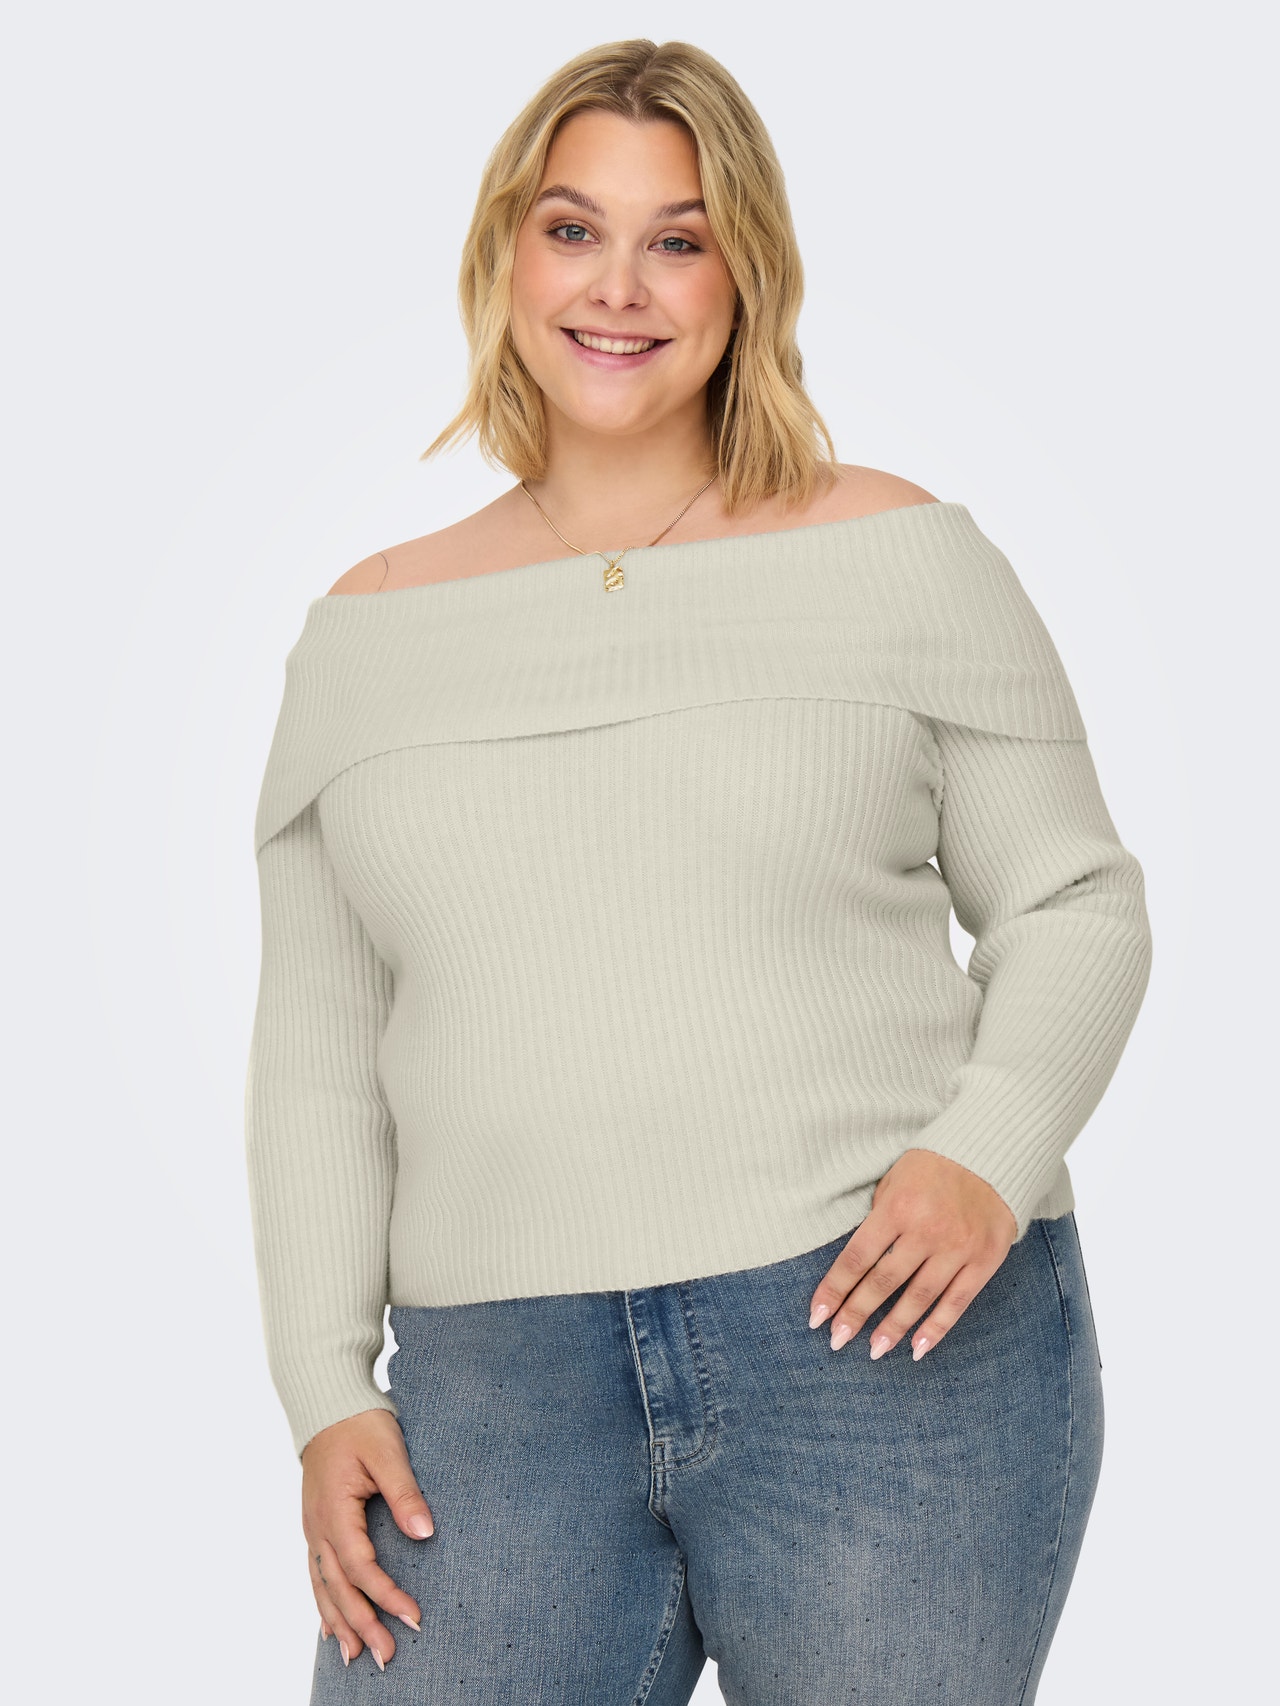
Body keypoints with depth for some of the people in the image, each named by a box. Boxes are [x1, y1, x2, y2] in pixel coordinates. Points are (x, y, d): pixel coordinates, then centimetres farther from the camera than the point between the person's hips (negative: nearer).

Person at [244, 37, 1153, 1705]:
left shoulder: (897, 555, 3)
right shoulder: (367, 631, 10)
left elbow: (1077, 903, 6)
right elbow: (315, 1051, 12)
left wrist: (992, 1149, -12)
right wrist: (327, 1390, 4)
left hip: (889, 1337, -2)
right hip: (502, 1386, 2)